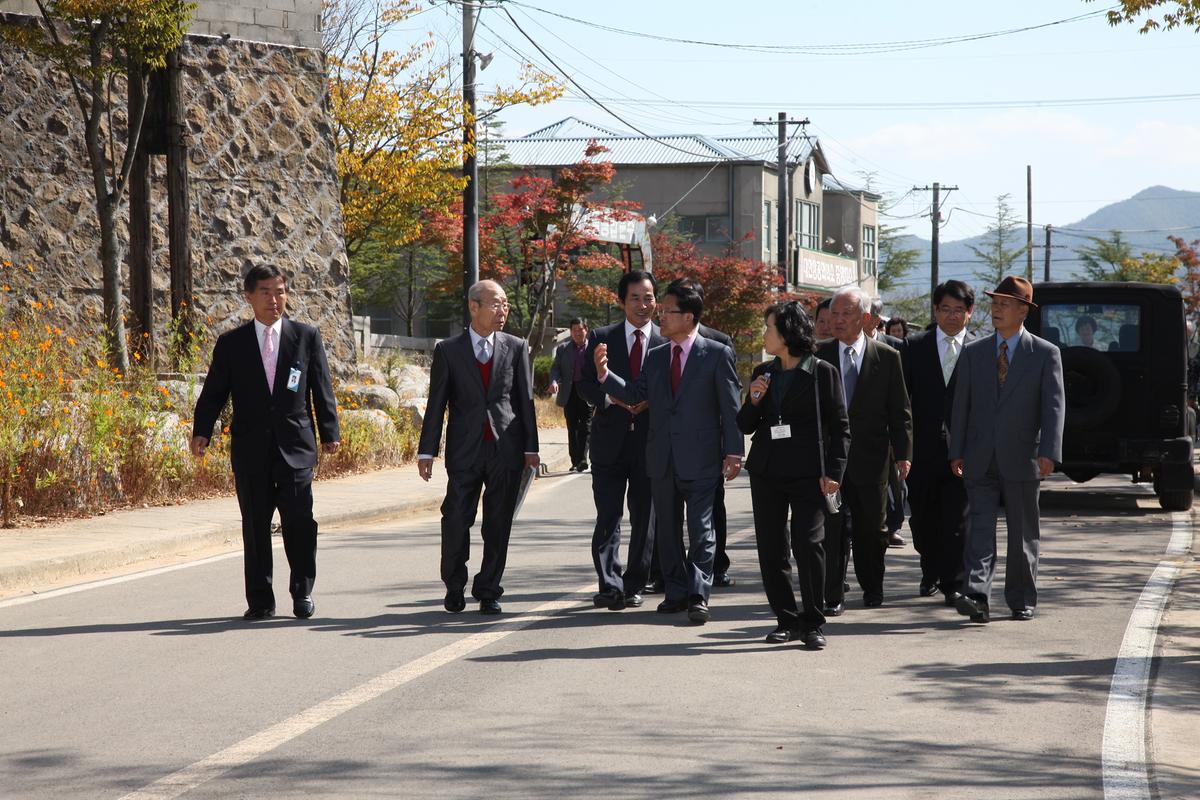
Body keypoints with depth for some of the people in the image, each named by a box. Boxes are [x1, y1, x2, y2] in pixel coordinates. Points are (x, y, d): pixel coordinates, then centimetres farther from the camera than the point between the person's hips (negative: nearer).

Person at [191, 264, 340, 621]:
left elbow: (322, 388, 8)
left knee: (299, 520, -6)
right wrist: (202, 431, -9)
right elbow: (214, 392, 5)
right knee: (255, 524, 3)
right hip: (250, 447, 1)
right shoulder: (231, 344, 8)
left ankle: (302, 592, 11)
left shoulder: (307, 337, 7)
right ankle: (260, 601, 11)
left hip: (295, 443, -1)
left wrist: (329, 433, 1)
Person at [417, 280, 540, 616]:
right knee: (456, 519, -5)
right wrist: (427, 450, 0)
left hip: (506, 447, 1)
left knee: (498, 525, 4)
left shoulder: (515, 347, 7)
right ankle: (454, 588, 14)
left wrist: (530, 448, 4)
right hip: (464, 449, -1)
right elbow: (436, 403, 4)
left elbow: (525, 399, 8)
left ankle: (488, 591, 14)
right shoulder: (448, 350, 3)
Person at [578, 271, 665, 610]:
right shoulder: (601, 338, 6)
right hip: (610, 438, 0)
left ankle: (633, 585, 18)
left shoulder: (667, 342, 3)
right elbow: (585, 382, 5)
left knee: (644, 517, 8)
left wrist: (651, 401, -14)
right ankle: (610, 585, -7)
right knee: (608, 516, -6)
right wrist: (611, 397, -13)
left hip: (650, 439, 0)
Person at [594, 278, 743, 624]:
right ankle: (676, 593, 19)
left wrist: (733, 451, -10)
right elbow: (634, 393, 10)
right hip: (662, 459, 6)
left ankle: (698, 595, -5)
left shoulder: (717, 355, -4)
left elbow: (731, 407, -5)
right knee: (667, 528, 11)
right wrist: (605, 374, -5)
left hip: (700, 458, -6)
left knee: (701, 529, -5)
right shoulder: (656, 357, 12)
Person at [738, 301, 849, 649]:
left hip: (807, 473, -5)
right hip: (766, 472, 5)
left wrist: (833, 471, -9)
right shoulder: (763, 373, 13)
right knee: (770, 549, 5)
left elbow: (839, 426, -2)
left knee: (809, 545, -10)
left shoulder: (822, 373, -2)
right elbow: (745, 426, 16)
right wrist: (753, 402, -4)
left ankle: (812, 623, -1)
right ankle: (786, 619, 15)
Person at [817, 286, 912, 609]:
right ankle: (832, 595, 0)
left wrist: (902, 453, -4)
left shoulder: (887, 357, 2)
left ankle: (872, 588, 26)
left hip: (870, 458, 0)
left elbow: (900, 411, 3)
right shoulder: (819, 355, 4)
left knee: (871, 528, 10)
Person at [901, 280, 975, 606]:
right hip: (923, 447, 2)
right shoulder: (916, 346, 6)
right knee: (922, 518, 11)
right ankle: (931, 572, 32)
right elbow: (903, 395, 5)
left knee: (957, 520, -3)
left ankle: (953, 584, 4)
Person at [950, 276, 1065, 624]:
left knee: (1023, 535, 7)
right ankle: (977, 597, -19)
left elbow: (1054, 406, -6)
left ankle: (1021, 601, 17)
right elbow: (961, 405, 9)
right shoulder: (973, 352, 10)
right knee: (980, 529, -9)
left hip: (1022, 460, -2)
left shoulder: (1045, 354, 1)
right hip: (981, 461, 2)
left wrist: (1048, 452, -17)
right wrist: (957, 452, 2)